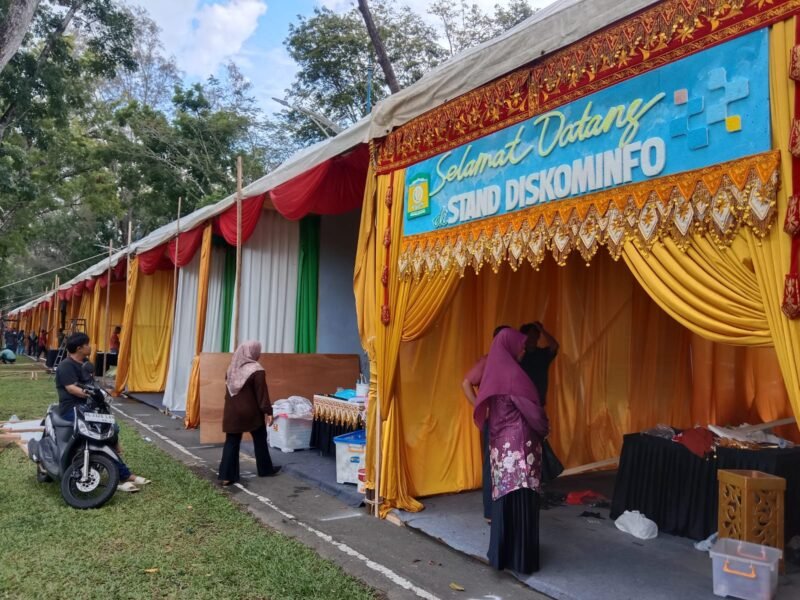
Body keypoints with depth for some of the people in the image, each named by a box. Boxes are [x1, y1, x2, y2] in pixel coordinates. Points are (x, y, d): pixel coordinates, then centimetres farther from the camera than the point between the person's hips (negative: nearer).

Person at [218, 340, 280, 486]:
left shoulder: (232, 368, 7)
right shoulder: (256, 371, -14)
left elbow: (228, 390, 14)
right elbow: (262, 393, -15)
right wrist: (268, 411, -10)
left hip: (232, 412, 6)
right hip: (251, 412, -5)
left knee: (231, 442, 7)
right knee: (260, 440, 12)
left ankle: (227, 476, 4)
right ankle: (265, 469, 23)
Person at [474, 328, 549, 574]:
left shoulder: (494, 373, 9)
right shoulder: (513, 374, -16)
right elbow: (532, 410, -14)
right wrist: (545, 429, 6)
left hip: (501, 442, 8)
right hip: (519, 442, -8)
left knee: (505, 496, 13)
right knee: (521, 500, -1)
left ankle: (502, 552, 20)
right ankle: (519, 557, 6)